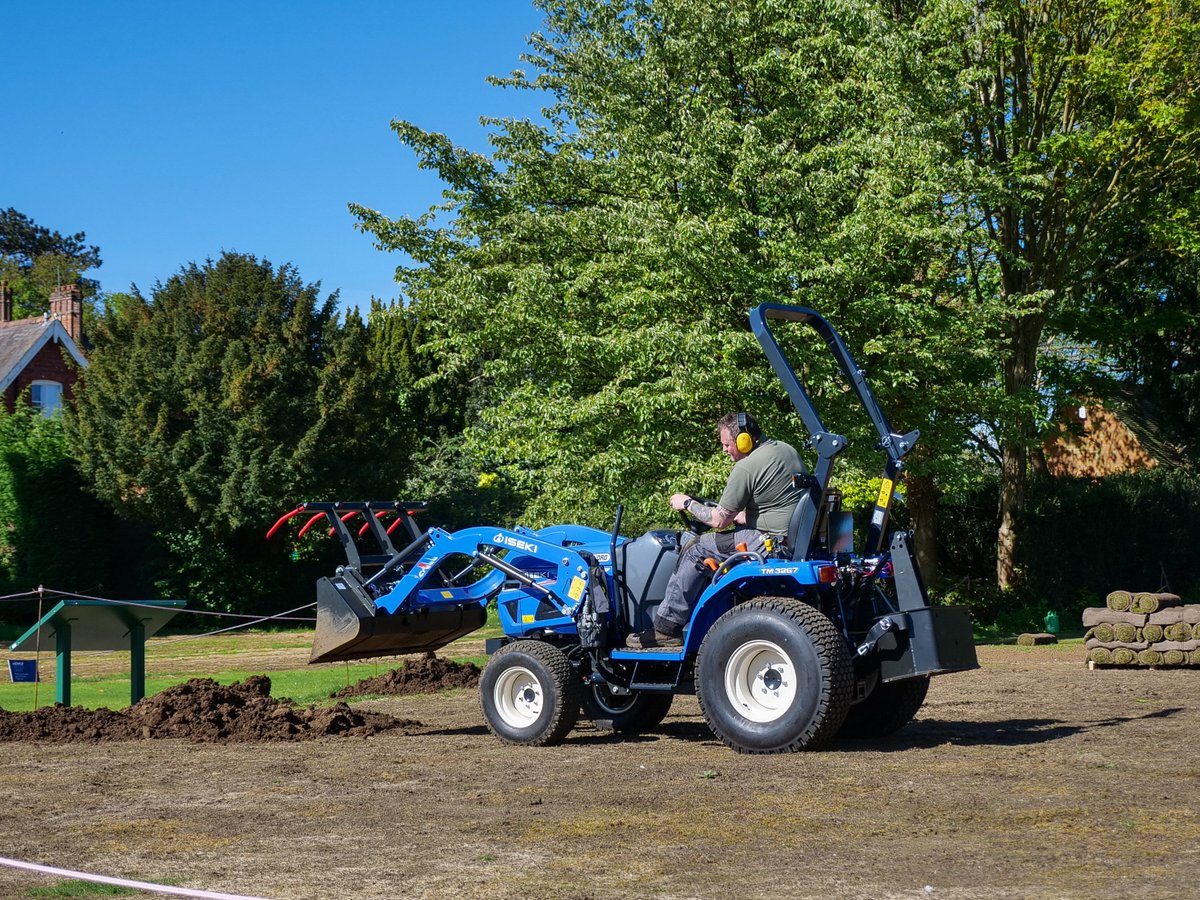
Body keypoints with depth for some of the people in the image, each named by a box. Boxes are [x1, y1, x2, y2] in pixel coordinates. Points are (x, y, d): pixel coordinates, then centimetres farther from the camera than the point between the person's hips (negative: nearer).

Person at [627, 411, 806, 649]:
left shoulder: (746, 468, -15)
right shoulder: (787, 449, 14)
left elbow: (719, 520, -9)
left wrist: (687, 503, 7)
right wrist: (737, 516, 24)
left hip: (772, 541, -10)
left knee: (697, 551, -3)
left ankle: (665, 629, 1)